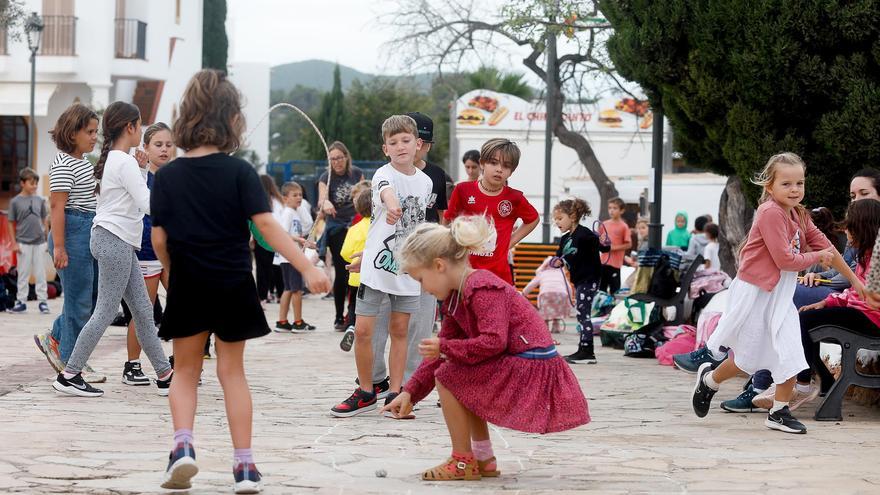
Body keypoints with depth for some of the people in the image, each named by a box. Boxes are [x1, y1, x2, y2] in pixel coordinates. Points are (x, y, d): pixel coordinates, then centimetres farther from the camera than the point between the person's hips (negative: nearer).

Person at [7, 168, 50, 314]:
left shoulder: (40, 200, 5)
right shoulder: (15, 201, -3)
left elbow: (45, 220, 12)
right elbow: (12, 224, 0)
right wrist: (14, 243, -3)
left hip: (40, 242, 2)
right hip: (24, 243, -2)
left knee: (40, 273, 5)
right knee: (23, 273, 4)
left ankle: (42, 301, 10)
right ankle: (21, 302, 11)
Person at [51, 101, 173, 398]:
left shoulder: (112, 160, 16)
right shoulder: (124, 163, -13)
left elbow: (134, 196, 23)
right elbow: (147, 204, -18)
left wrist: (142, 170, 11)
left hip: (119, 242, 10)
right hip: (114, 241, -10)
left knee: (143, 310, 9)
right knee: (106, 312, -7)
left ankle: (164, 375, 10)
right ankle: (69, 375, -4)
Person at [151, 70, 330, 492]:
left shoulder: (167, 176, -5)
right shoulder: (238, 172, -10)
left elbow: (159, 239, -4)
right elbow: (265, 224, -18)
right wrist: (307, 269, -19)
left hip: (187, 287, 1)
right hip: (233, 287, -1)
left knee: (185, 371, 14)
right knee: (232, 371, 11)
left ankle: (183, 445, -9)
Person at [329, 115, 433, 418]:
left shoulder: (425, 182, 4)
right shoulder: (384, 174, -13)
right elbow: (386, 191, -38)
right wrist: (392, 206, -61)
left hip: (407, 268, 4)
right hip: (377, 265, -4)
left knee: (399, 330, 8)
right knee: (363, 330, -3)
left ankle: (395, 394, 14)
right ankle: (365, 393, 11)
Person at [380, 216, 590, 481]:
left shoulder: (482, 288, -18)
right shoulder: (455, 296, 13)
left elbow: (494, 342, -28)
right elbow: (443, 348, 13)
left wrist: (445, 348, -20)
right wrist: (410, 392, 7)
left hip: (531, 370, -11)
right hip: (520, 368, 11)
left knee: (447, 375, -9)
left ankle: (463, 461, 1)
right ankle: (484, 459, 21)